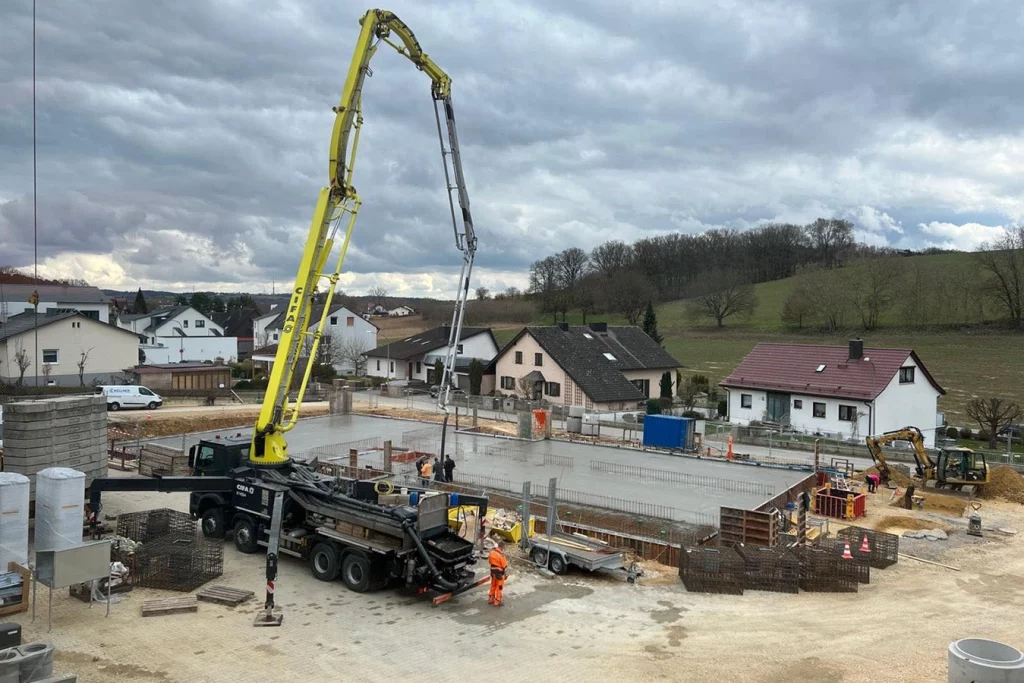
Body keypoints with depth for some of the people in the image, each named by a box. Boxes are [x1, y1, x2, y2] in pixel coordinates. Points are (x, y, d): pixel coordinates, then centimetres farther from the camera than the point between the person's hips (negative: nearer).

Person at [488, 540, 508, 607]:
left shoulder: (492, 552, -5)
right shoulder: (501, 555, -26)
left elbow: (489, 561, 9)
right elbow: (504, 566, -20)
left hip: (493, 571, 7)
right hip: (499, 572, -7)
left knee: (493, 585, 23)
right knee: (499, 587, 7)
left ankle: (491, 599, 35)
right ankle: (497, 602, 15)